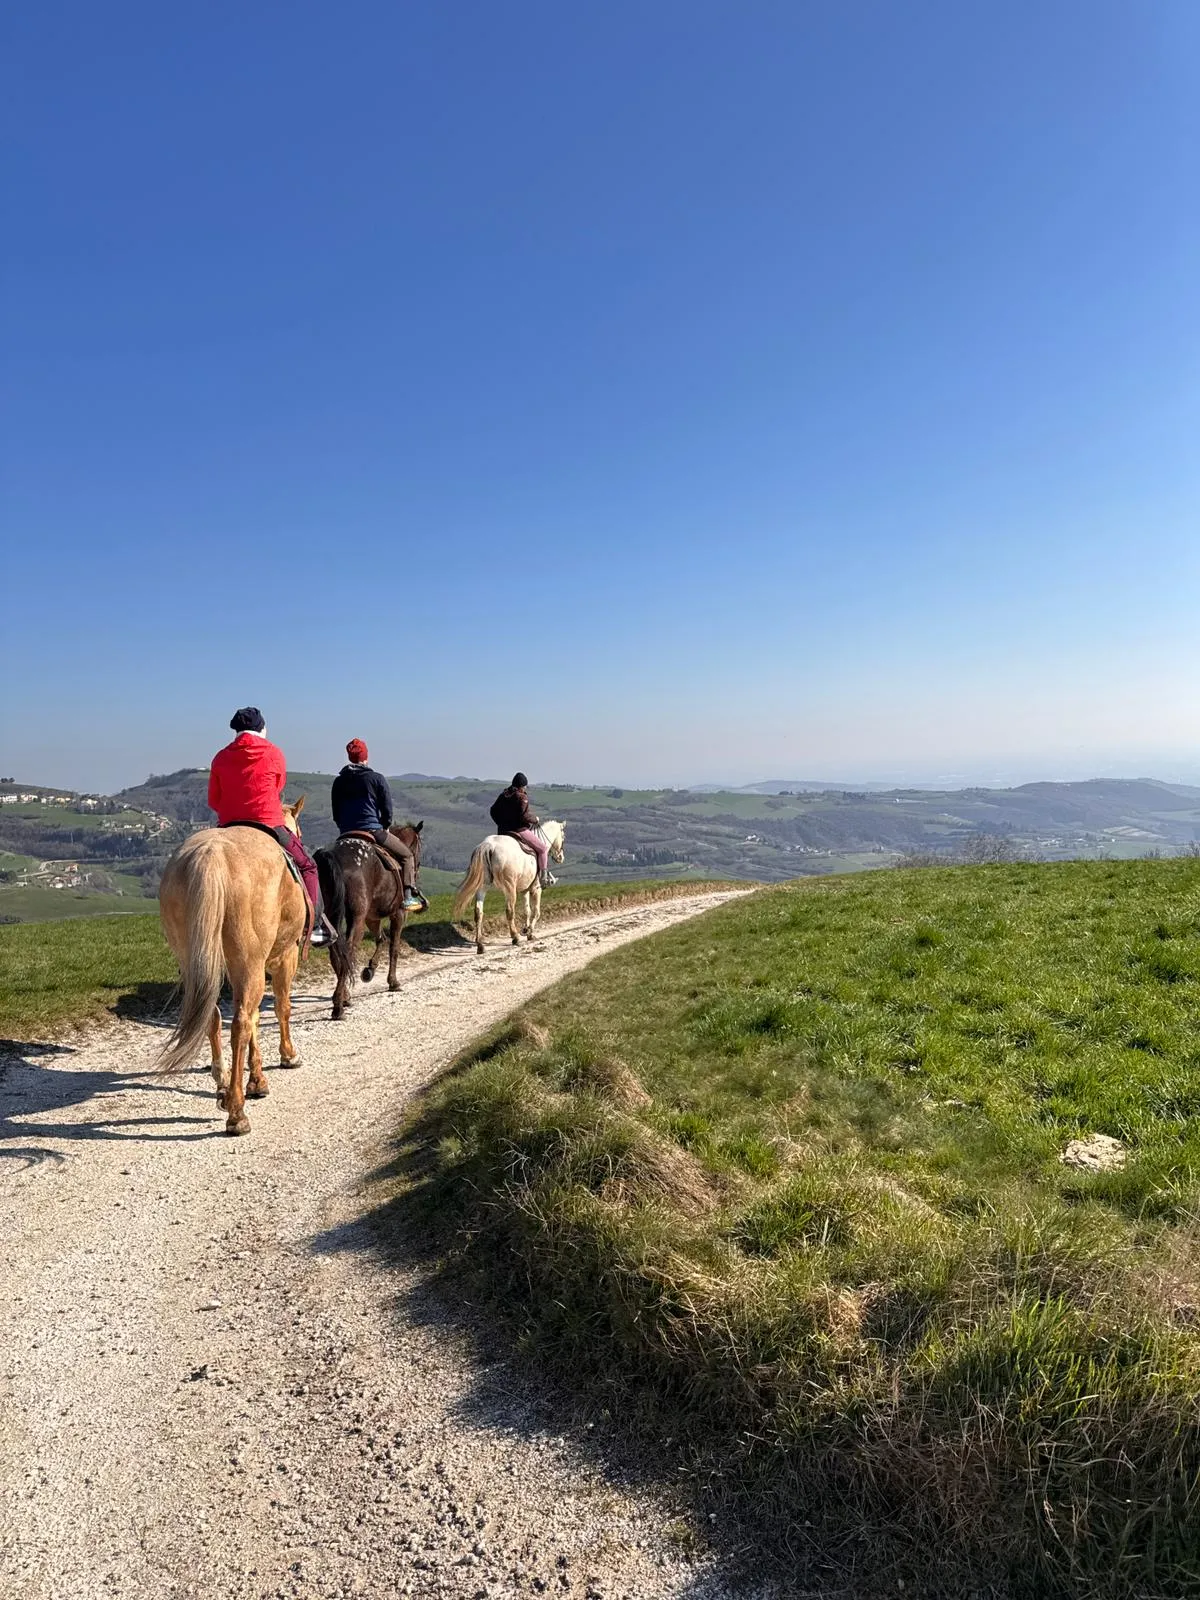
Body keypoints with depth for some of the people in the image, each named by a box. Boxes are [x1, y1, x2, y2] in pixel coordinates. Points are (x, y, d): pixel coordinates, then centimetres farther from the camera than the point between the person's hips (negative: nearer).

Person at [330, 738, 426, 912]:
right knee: (406, 855, 10)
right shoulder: (377, 778, -2)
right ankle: (408, 897, -2)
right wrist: (385, 827, 13)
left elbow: (335, 813, 15)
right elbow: (387, 809, -3)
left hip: (346, 835, 5)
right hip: (373, 831, -5)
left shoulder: (338, 781, 11)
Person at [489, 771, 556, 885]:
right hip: (519, 830, -8)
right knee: (543, 848, 0)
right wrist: (535, 820, -2)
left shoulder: (503, 795, 11)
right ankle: (544, 877, 0)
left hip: (502, 831, 8)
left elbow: (493, 811, 15)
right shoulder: (522, 797, -12)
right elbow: (524, 816, -21)